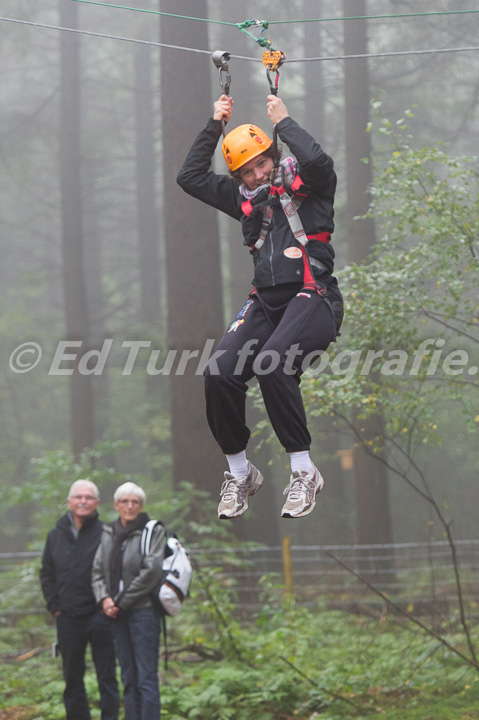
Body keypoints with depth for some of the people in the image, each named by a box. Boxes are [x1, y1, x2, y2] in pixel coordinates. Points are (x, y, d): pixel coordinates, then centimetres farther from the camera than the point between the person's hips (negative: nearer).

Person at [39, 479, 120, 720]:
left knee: (106, 676, -1)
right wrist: (54, 605, 8)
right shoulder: (56, 535, 10)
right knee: (72, 675, 11)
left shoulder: (106, 534, -4)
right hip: (68, 617, 4)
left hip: (99, 616, -4)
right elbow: (46, 573, 17)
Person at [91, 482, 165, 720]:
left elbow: (151, 571, -14)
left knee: (146, 678, -8)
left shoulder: (153, 531, -7)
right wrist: (104, 598, -8)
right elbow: (97, 570, 11)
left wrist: (121, 602, -11)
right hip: (117, 614, 6)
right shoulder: (109, 533, 10)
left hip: (143, 611, -6)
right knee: (128, 678, 10)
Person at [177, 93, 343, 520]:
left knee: (271, 364, -33)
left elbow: (318, 160, -18)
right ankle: (239, 473, 0)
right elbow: (190, 177, 22)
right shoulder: (247, 198, 21)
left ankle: (303, 472, -22)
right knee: (220, 373, -18)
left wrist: (283, 121, -4)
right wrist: (215, 126, 17)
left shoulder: (305, 182, 6)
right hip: (266, 303, 6)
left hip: (312, 297, -6)